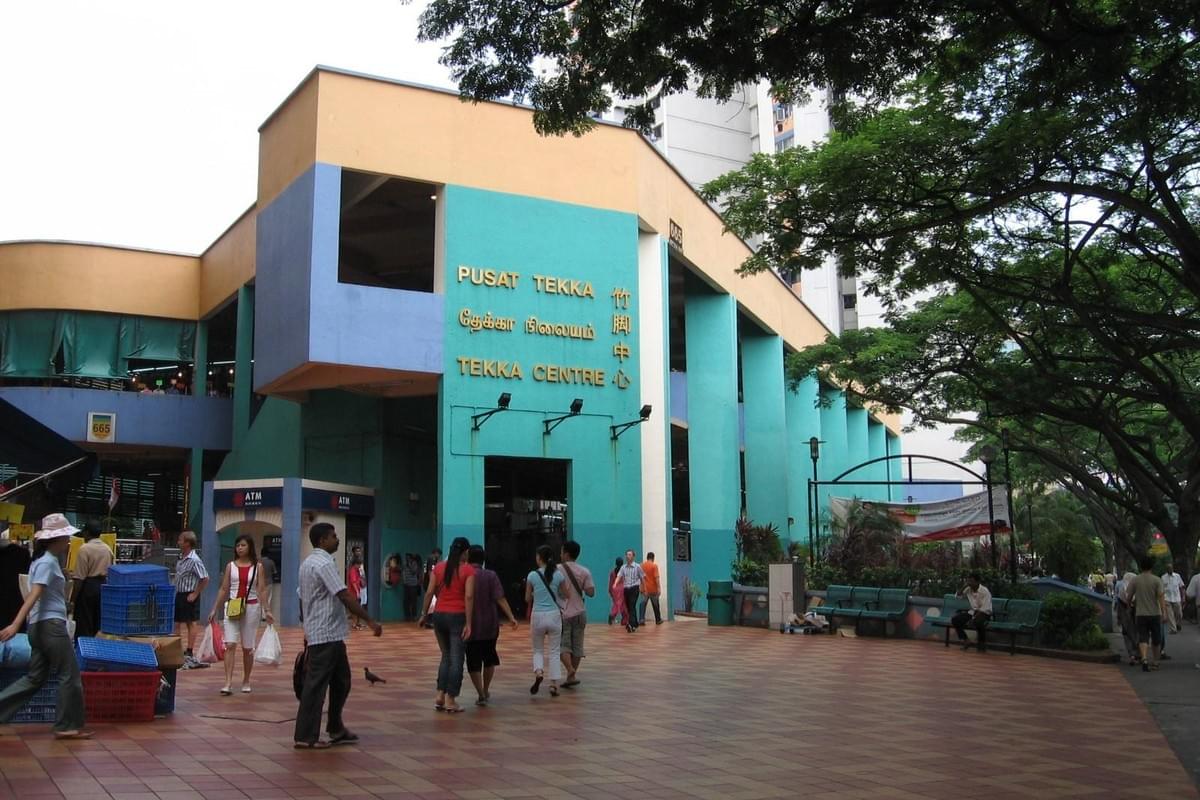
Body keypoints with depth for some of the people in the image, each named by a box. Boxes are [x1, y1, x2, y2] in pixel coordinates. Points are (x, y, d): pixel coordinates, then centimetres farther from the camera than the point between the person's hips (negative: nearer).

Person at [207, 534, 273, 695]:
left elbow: (262, 590, -1)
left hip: (251, 607, -1)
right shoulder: (230, 566, 6)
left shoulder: (257, 567, 2)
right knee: (230, 645, -11)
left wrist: (267, 611, -10)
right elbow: (223, 589, 9)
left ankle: (246, 682, 19)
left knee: (247, 647, 6)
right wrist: (214, 609, 5)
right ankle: (228, 683, -14)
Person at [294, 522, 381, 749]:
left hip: (316, 634, 10)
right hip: (327, 635, -10)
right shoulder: (324, 564, -16)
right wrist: (370, 621, -19)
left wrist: (308, 630, 28)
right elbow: (345, 597, -21)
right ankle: (305, 737, 1)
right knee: (316, 685, -4)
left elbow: (302, 601, 21)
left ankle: (335, 729, 25)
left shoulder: (308, 563, 16)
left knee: (341, 681, 17)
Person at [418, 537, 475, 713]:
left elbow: (430, 592, 3)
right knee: (456, 659, 3)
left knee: (446, 656, 18)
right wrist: (468, 623, -14)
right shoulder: (468, 570, -6)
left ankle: (440, 696, 12)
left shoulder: (439, 567, 6)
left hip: (440, 615, 5)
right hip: (457, 616, -5)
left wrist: (424, 614, 10)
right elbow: (469, 596, -14)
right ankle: (450, 701, 3)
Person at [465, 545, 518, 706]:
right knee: (489, 658, 21)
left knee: (474, 662, 8)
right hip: (490, 626, 2)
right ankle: (486, 691, 30)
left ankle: (481, 695, 3)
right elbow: (500, 599, -15)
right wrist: (511, 617, -13)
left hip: (471, 627, -1)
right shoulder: (491, 576, -6)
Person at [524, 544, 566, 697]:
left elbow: (527, 599, 2)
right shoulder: (558, 575, -3)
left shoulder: (532, 575, -6)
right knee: (554, 652, 10)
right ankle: (554, 684, 4)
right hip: (554, 615, 1)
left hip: (538, 616, -1)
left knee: (538, 650, 17)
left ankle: (538, 672, -10)